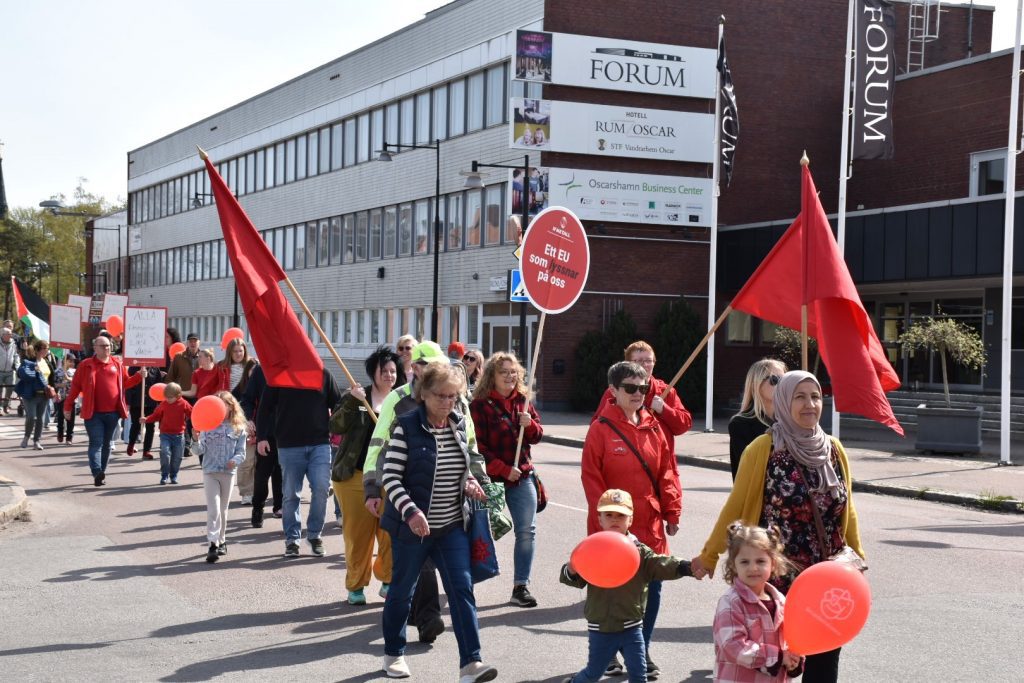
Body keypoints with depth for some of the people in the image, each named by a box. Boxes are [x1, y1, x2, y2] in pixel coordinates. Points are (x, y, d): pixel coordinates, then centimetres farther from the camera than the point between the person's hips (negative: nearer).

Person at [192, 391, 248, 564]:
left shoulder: (238, 428, 1)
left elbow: (241, 452, 2)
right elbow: (201, 450, -4)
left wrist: (235, 460, -17)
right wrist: (196, 439, -23)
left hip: (228, 472, 2)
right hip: (210, 471, -1)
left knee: (223, 509, 13)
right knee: (213, 509, -10)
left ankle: (221, 541, 27)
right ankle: (213, 544, -12)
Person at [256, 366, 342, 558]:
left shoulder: (323, 374, 7)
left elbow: (337, 404, 13)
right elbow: (266, 407, 3)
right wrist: (261, 436, -3)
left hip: (320, 443, 1)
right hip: (289, 445, -1)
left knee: (321, 488, -8)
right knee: (291, 494, 4)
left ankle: (315, 534, 10)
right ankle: (292, 539, 17)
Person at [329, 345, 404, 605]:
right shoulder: (356, 397, 2)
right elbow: (336, 427, -9)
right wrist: (352, 402, -21)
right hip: (356, 475, -1)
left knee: (391, 533, -2)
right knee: (358, 534, 2)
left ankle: (388, 580, 16)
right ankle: (356, 585, 14)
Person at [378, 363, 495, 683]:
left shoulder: (459, 424, 3)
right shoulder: (407, 426, -13)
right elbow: (390, 476, -14)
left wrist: (470, 483, -1)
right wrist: (410, 511, -26)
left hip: (452, 525, 4)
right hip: (411, 525, -4)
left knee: (462, 589, -5)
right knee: (402, 590, 12)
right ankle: (393, 654, 31)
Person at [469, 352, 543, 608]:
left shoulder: (523, 401, 8)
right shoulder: (480, 405, -9)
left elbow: (537, 436, 13)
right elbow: (478, 447, -12)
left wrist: (529, 424, -9)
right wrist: (504, 469, -17)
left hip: (522, 476, 5)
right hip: (491, 477, -4)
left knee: (527, 530, -2)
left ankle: (521, 586, 3)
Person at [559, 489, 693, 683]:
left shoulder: (640, 552, -5)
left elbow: (661, 565, -17)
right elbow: (576, 580, -6)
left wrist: (685, 567, -35)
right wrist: (571, 570, -30)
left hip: (631, 626, 1)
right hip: (600, 628, -1)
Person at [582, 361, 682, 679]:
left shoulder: (653, 427, 6)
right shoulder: (601, 429, -8)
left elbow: (667, 473, 8)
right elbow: (592, 479, -9)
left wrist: (672, 512, 4)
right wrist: (606, 518, -11)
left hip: (650, 526, 4)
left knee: (652, 588, 6)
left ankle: (642, 650, 22)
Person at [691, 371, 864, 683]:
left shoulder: (833, 450, 7)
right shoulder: (763, 449, -8)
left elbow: (846, 510, 14)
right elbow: (736, 506, -3)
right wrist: (709, 555, 1)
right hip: (779, 578, -4)